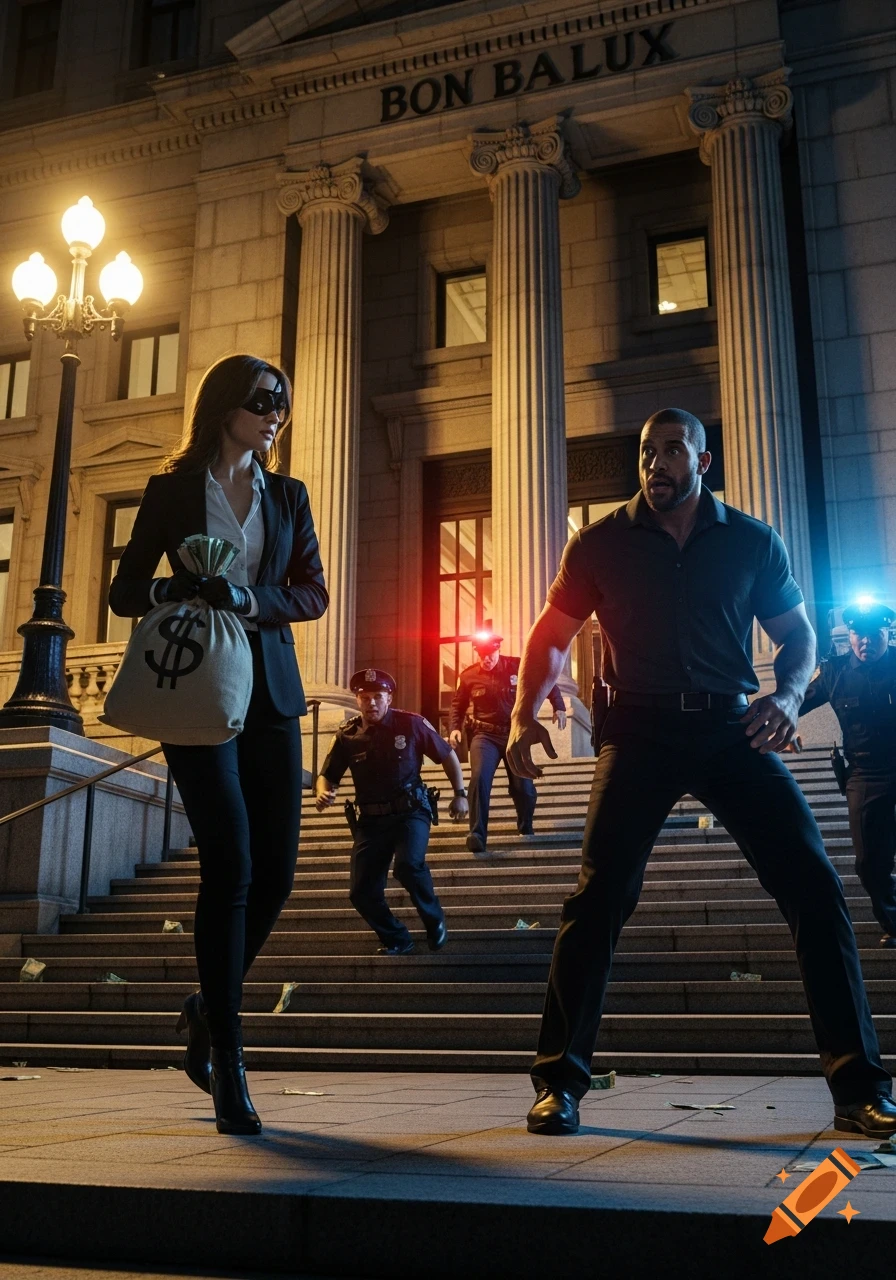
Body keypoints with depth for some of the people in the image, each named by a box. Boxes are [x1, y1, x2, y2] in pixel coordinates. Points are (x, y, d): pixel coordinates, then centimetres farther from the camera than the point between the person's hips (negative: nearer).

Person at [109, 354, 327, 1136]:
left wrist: (249, 598, -14)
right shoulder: (172, 492, 6)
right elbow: (124, 591, 5)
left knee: (275, 873, 0)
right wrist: (171, 590, -16)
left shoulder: (288, 497, 14)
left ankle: (210, 1008, 26)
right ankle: (228, 1068, -7)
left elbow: (314, 594, 4)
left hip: (272, 695, 4)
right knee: (231, 867, -14)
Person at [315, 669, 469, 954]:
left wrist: (460, 794, 2)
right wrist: (323, 793, -15)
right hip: (371, 819, 3)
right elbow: (327, 776, 8)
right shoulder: (347, 735, -1)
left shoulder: (411, 724, -5)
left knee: (409, 865, -31)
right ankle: (397, 940, 23)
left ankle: (434, 920, -1)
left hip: (411, 811, -3)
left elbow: (447, 755, 6)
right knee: (362, 892, -4)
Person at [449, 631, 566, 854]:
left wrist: (559, 707, 0)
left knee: (523, 785, -2)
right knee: (479, 778, -25)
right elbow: (457, 705, 14)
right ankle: (477, 835, -22)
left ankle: (526, 830, 29)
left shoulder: (518, 667, -4)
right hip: (485, 735, 0)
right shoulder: (469, 676, -1)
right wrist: (454, 728, -2)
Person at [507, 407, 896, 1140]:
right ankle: (559, 1083, 4)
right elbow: (552, 635, 8)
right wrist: (525, 715, -8)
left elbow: (797, 634, 11)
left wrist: (788, 696, -11)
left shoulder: (752, 542, 7)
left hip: (731, 729, 1)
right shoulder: (601, 545, 5)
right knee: (599, 898, -9)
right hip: (641, 731, -1)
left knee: (814, 886, -7)